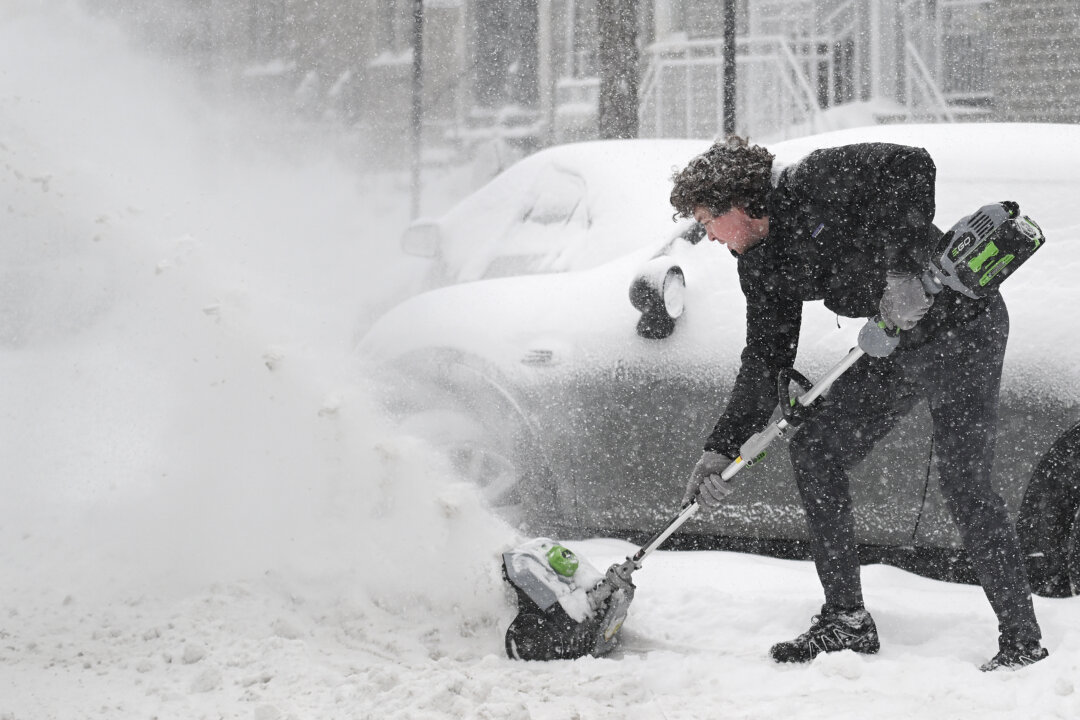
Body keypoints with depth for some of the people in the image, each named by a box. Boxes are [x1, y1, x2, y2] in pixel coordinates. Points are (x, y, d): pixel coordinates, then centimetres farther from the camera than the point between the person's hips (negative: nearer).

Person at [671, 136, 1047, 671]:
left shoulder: (816, 183, -18)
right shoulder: (761, 266, 6)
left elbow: (911, 166, -29)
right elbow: (766, 358, 8)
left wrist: (902, 269, -36)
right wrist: (720, 448, 1)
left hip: (962, 323, -9)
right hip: (897, 347, 9)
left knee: (963, 481, -12)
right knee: (813, 446, 4)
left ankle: (1022, 640, -2)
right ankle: (846, 619, 10)